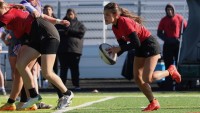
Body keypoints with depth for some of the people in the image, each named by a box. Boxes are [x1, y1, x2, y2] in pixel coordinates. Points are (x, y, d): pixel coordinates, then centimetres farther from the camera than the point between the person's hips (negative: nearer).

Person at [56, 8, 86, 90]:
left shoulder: (79, 24, 12)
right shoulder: (61, 23, 16)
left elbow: (81, 32, -5)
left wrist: (68, 31, -6)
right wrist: (64, 32, -14)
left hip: (75, 49, -1)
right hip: (62, 49, 1)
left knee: (74, 68, -2)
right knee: (63, 68, -1)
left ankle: (76, 85, 1)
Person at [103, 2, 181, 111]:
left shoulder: (125, 22, -27)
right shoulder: (115, 27, 0)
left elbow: (136, 43, -30)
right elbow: (123, 46, 5)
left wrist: (119, 48, -29)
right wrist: (113, 53, -13)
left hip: (150, 45, -9)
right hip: (140, 49, 9)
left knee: (147, 78, -16)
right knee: (137, 78, 1)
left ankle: (170, 71, 10)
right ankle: (153, 103, 12)